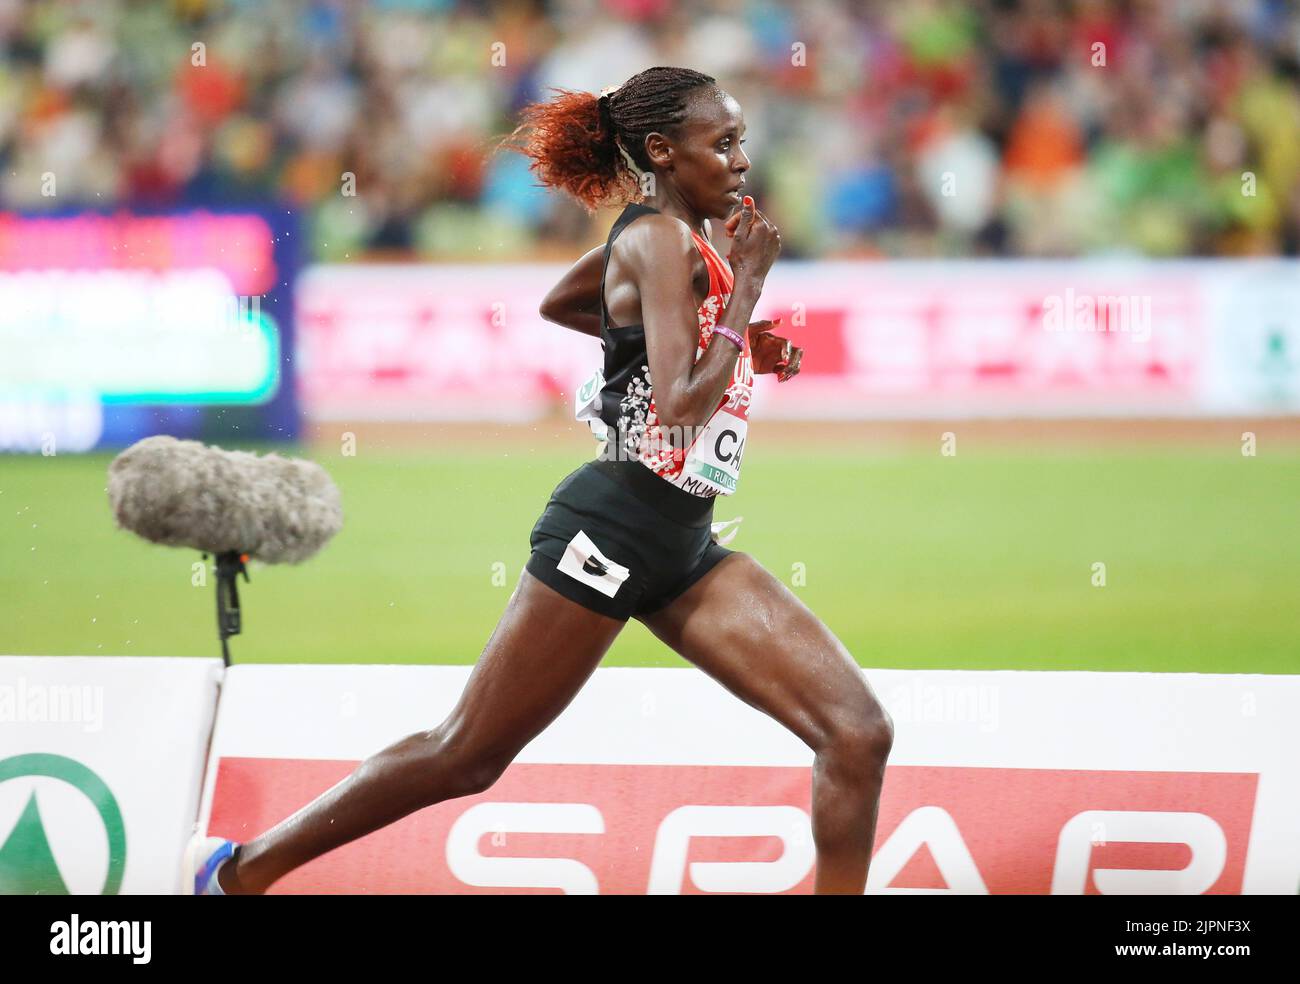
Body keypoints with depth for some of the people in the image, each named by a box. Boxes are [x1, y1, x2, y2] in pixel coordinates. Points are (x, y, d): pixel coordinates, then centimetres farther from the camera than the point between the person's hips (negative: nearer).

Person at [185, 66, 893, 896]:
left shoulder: (663, 236, 14)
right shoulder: (662, 241, -13)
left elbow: (559, 304, 32)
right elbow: (682, 407, -23)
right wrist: (749, 282, -14)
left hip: (681, 548, 9)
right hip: (616, 525, -9)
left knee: (859, 733, -4)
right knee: (469, 753, 0)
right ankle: (245, 869, 13)